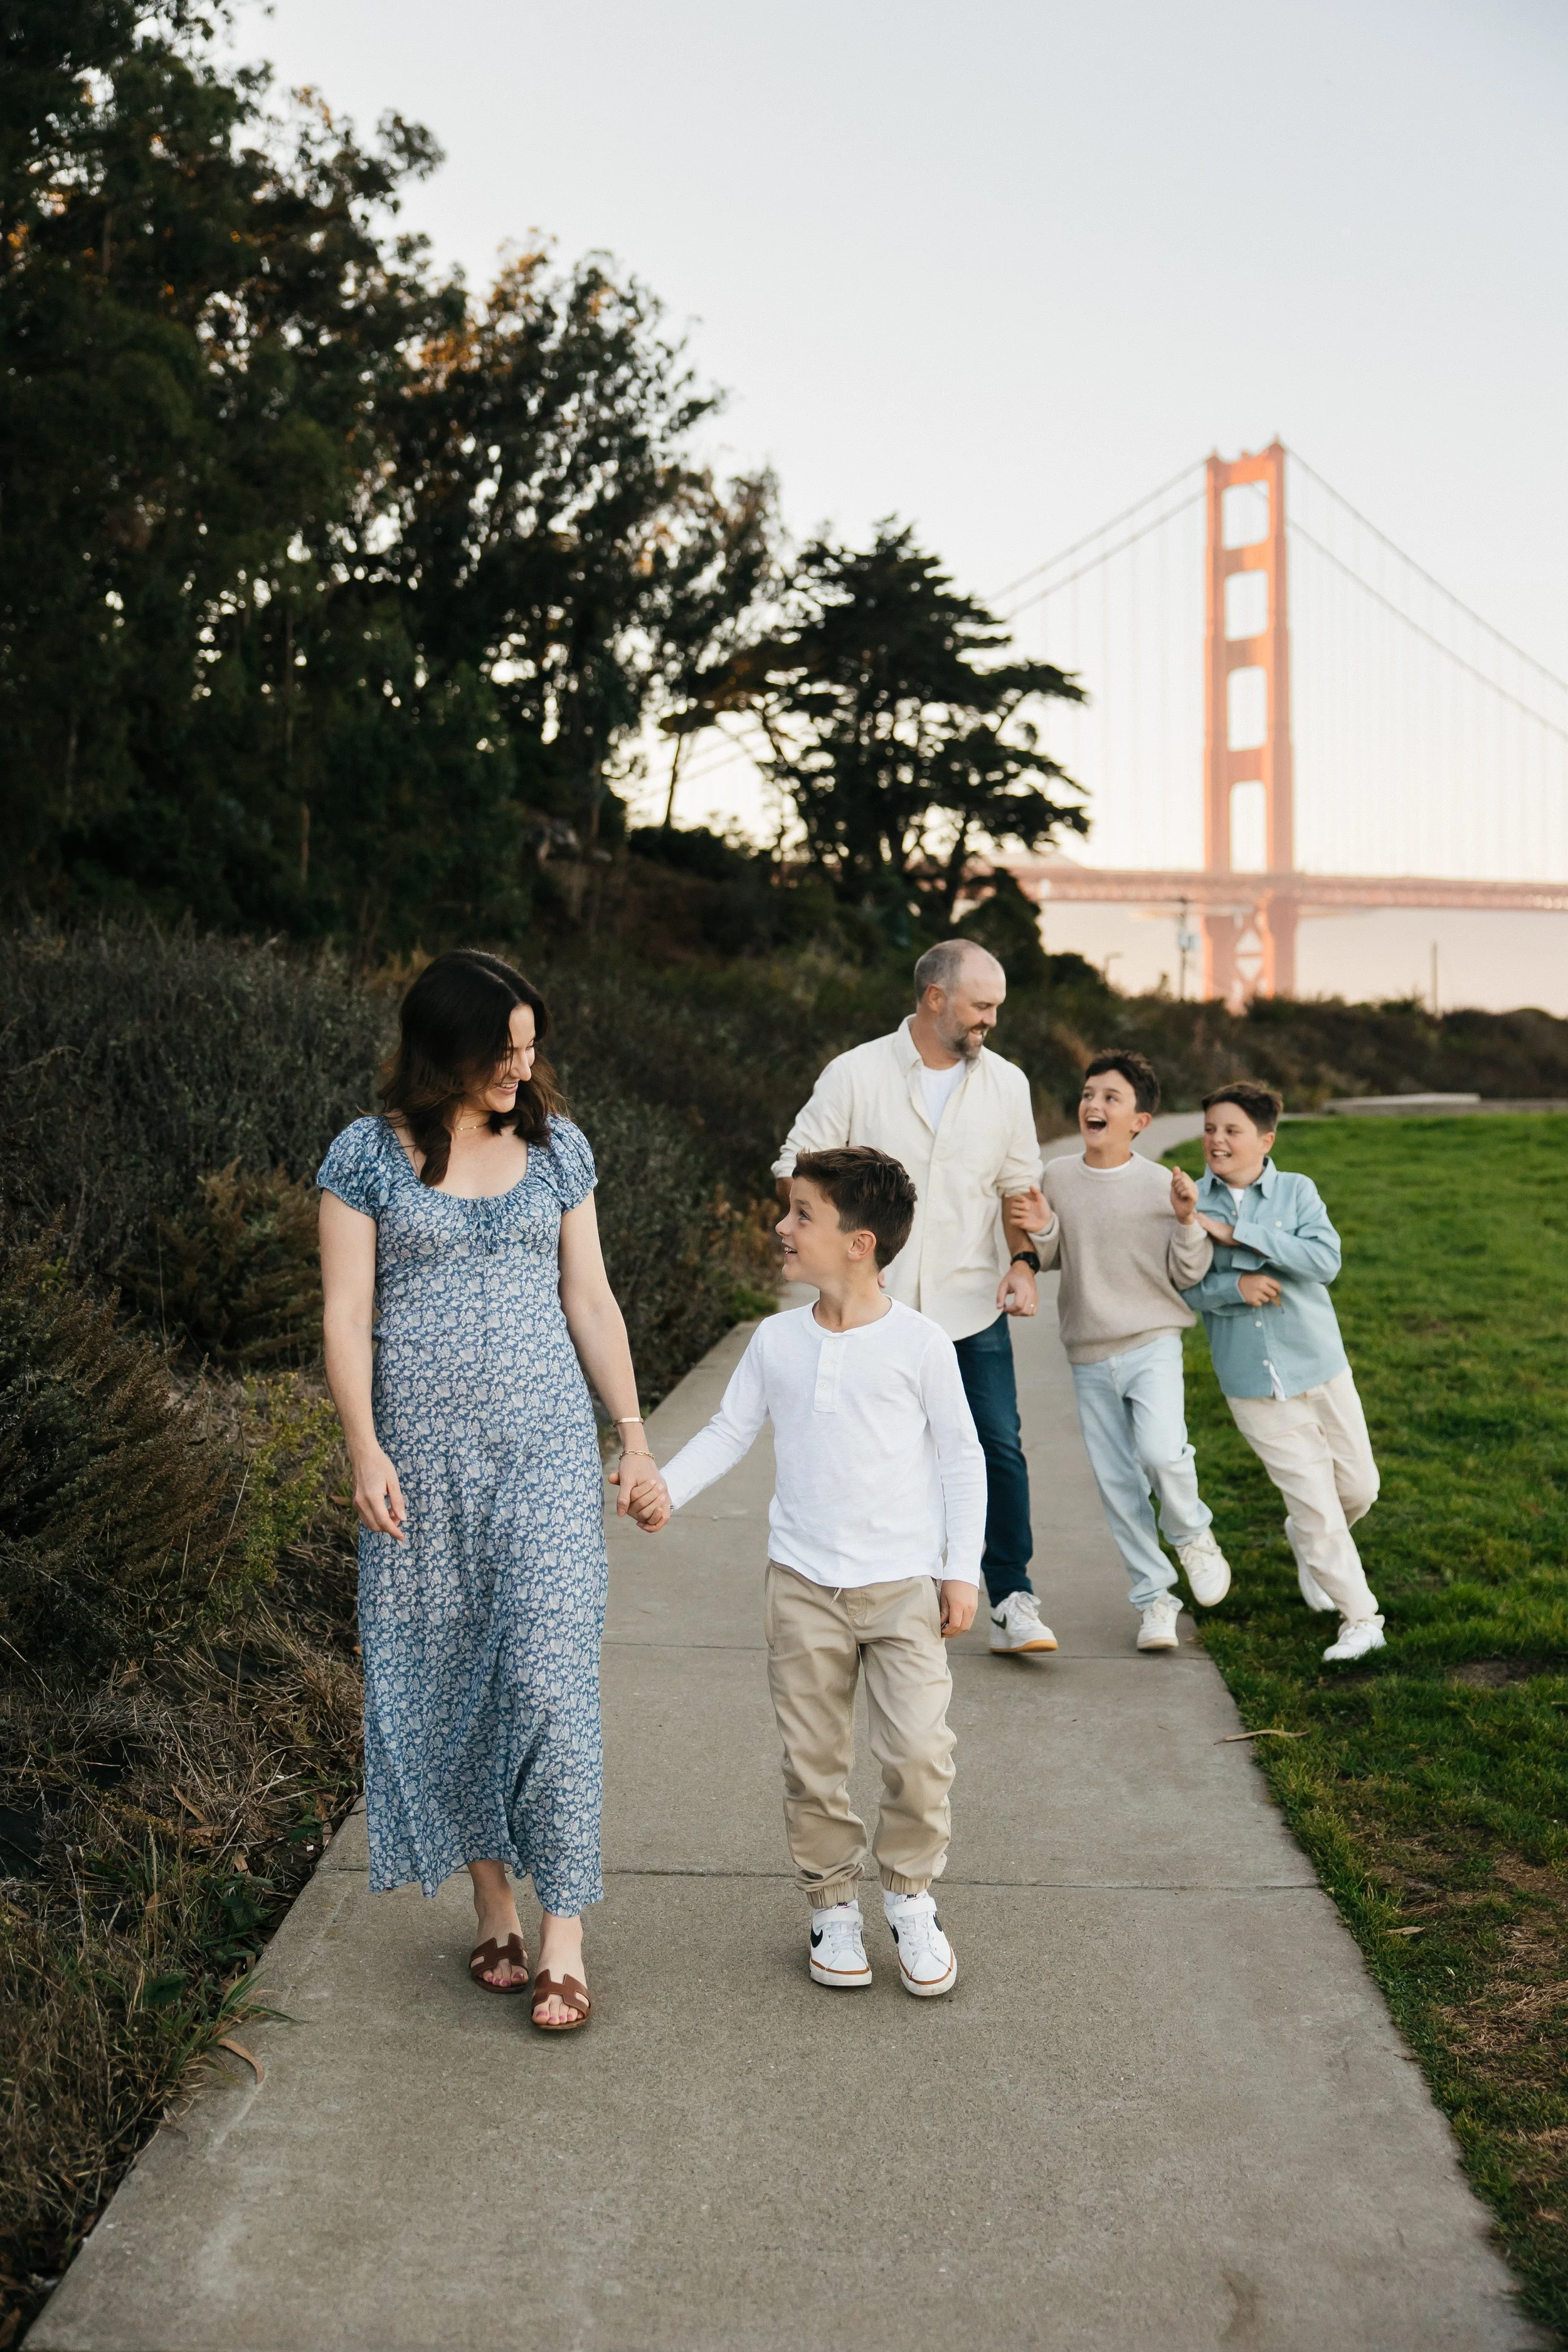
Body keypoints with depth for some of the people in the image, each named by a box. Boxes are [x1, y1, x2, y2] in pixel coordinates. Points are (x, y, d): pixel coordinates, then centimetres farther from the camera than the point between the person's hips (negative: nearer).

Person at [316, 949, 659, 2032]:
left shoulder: (557, 1146, 6)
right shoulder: (368, 1155, -1)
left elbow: (590, 1301, 10)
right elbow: (347, 1316, -2)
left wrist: (634, 1435, 8)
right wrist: (366, 1450, -10)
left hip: (544, 1446, 1)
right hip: (424, 1455, 0)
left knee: (548, 1669, -6)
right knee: (446, 1676, 7)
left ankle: (565, 1933, 1)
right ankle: (493, 1902, 23)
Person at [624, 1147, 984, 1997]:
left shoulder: (919, 1342, -7)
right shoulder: (777, 1339, 1)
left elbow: (961, 1457, -1)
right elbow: (729, 1431, 8)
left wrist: (962, 1569, -2)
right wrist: (669, 1485, -8)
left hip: (903, 1583, -3)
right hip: (802, 1583, 3)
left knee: (919, 1750, -7)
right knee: (813, 1757, 8)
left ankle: (910, 1895, 16)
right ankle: (831, 1902, 26)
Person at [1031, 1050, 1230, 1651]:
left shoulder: (1161, 1184, -7)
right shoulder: (1058, 1177, 1)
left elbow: (1187, 1274, -3)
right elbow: (1048, 1258, 13)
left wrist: (1186, 1221, -19)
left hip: (1152, 1345, -3)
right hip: (1089, 1356, 3)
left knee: (1162, 1452, -23)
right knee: (1116, 1482, 6)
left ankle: (1192, 1535, 8)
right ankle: (1154, 1598, 20)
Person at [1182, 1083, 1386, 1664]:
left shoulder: (1296, 1191, -3)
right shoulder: (1190, 1204, 0)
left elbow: (1325, 1258, -18)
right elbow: (1177, 1287, -1)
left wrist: (1236, 1233, -22)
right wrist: (1234, 1287, -20)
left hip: (1319, 1366, 1)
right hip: (1252, 1382, -1)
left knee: (1359, 1489, 10)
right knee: (1316, 1503, -1)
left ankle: (1306, 1538, 43)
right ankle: (1360, 1619, 13)